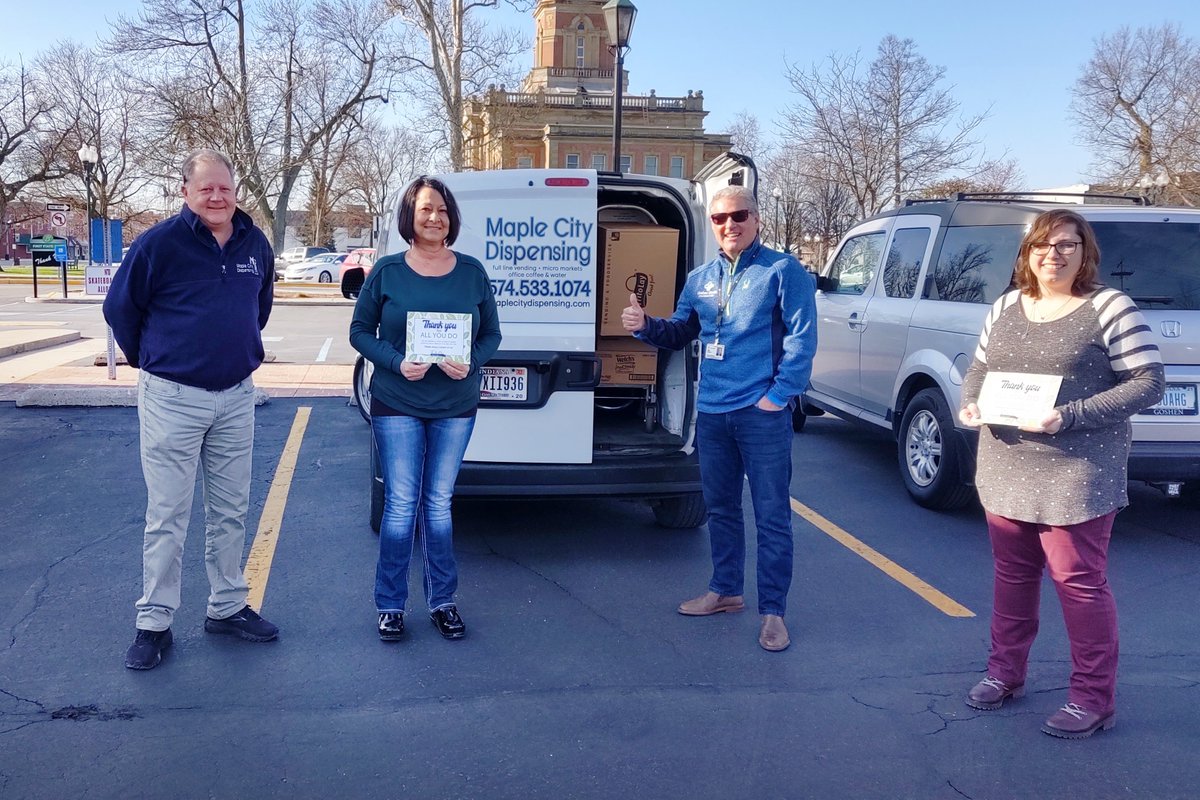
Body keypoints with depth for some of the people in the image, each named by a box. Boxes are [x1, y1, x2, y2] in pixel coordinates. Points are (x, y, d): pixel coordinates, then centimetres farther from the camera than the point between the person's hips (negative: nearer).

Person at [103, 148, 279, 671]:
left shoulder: (256, 244, 4)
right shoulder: (160, 242, -11)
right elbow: (119, 308, -1)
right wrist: (149, 360, 9)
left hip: (237, 397, 5)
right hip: (173, 398, -4)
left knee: (231, 511, 12)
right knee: (167, 516, 2)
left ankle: (228, 608, 26)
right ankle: (154, 623, 13)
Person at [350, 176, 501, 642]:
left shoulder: (472, 272, 1)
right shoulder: (387, 271, -4)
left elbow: (491, 333, 6)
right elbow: (360, 331, 0)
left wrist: (471, 363, -15)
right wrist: (396, 362, -17)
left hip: (455, 406, 2)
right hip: (397, 406, -2)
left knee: (439, 503, 11)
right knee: (400, 505, 0)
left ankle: (442, 602, 22)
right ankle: (390, 605, 14)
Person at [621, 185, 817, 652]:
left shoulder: (782, 271, -5)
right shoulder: (700, 279, 12)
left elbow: (802, 338, -10)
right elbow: (680, 333, 18)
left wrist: (779, 395, -15)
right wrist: (645, 326, -2)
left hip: (762, 413, -6)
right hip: (711, 412, 6)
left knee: (771, 515, 0)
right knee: (720, 508, 17)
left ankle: (773, 611, 9)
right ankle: (725, 591, 33)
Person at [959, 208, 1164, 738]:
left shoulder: (1110, 308, -8)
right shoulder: (1006, 306, 10)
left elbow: (1148, 384, -11)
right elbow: (979, 368, 18)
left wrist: (1070, 416, -21)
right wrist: (970, 403, -5)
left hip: (1076, 476, -5)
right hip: (1005, 470, 6)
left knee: (1079, 581, -1)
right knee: (1013, 574, 16)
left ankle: (1093, 699, 12)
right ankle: (1005, 673, 31)